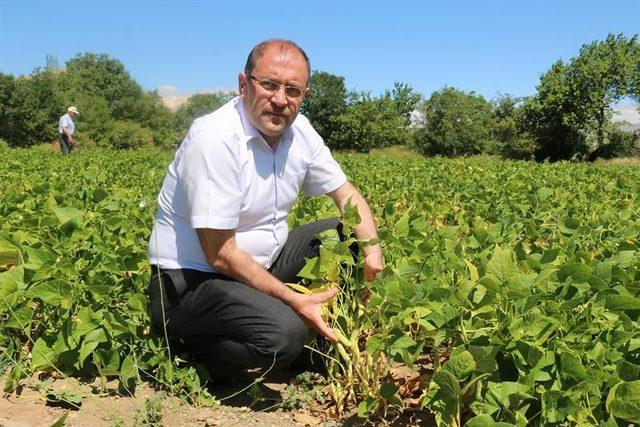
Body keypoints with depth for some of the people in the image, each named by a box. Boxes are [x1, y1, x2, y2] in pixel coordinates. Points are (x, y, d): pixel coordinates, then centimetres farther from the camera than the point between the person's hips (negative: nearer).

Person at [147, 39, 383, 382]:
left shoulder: (299, 131, -1)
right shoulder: (215, 139, -25)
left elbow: (346, 194, 9)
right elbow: (220, 256, -25)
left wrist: (372, 252, -8)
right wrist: (293, 300, -21)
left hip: (261, 266, 8)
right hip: (192, 280, -8)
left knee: (345, 236, 4)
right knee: (285, 333, -31)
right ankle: (198, 352, -2)